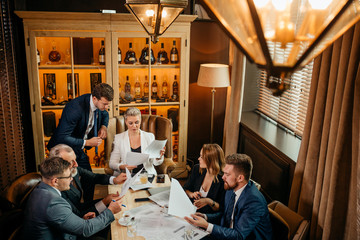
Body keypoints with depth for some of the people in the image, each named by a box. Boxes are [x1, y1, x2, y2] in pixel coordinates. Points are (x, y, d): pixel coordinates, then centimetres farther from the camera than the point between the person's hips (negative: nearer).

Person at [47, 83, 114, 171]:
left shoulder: (99, 103, -8)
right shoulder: (75, 108, -29)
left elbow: (105, 114, 18)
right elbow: (62, 137, -30)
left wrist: (104, 126, -4)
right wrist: (87, 143, -27)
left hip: (79, 150, 7)